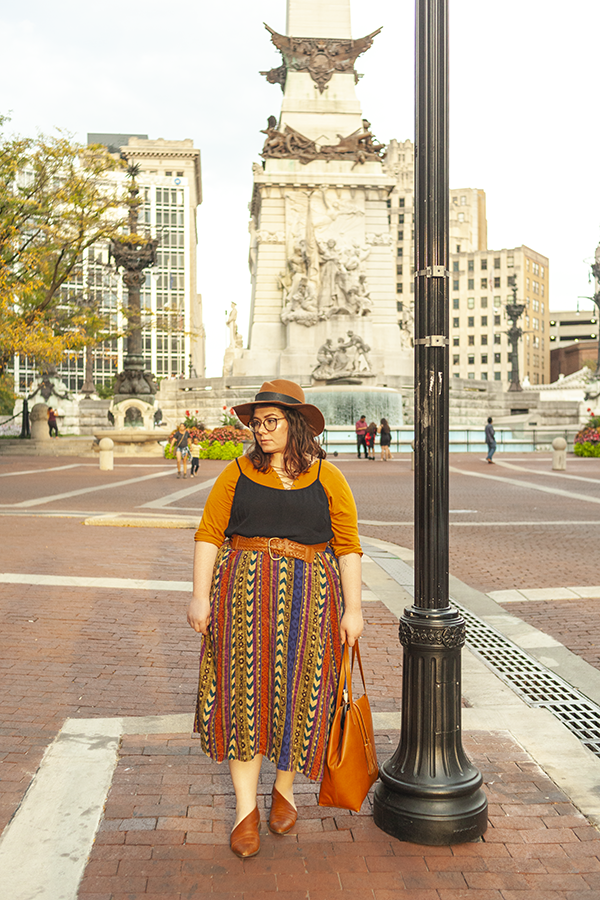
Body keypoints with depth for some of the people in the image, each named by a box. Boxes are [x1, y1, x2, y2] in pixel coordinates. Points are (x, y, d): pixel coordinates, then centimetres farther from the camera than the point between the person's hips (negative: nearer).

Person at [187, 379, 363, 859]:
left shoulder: (327, 479, 1)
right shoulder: (238, 473, 3)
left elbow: (347, 545, 1)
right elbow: (209, 534, 1)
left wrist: (353, 608, -4)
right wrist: (201, 595, -6)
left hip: (307, 599, 0)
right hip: (244, 594, 0)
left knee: (296, 694, 8)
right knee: (244, 693, 0)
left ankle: (285, 789, 32)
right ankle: (246, 809, 13)